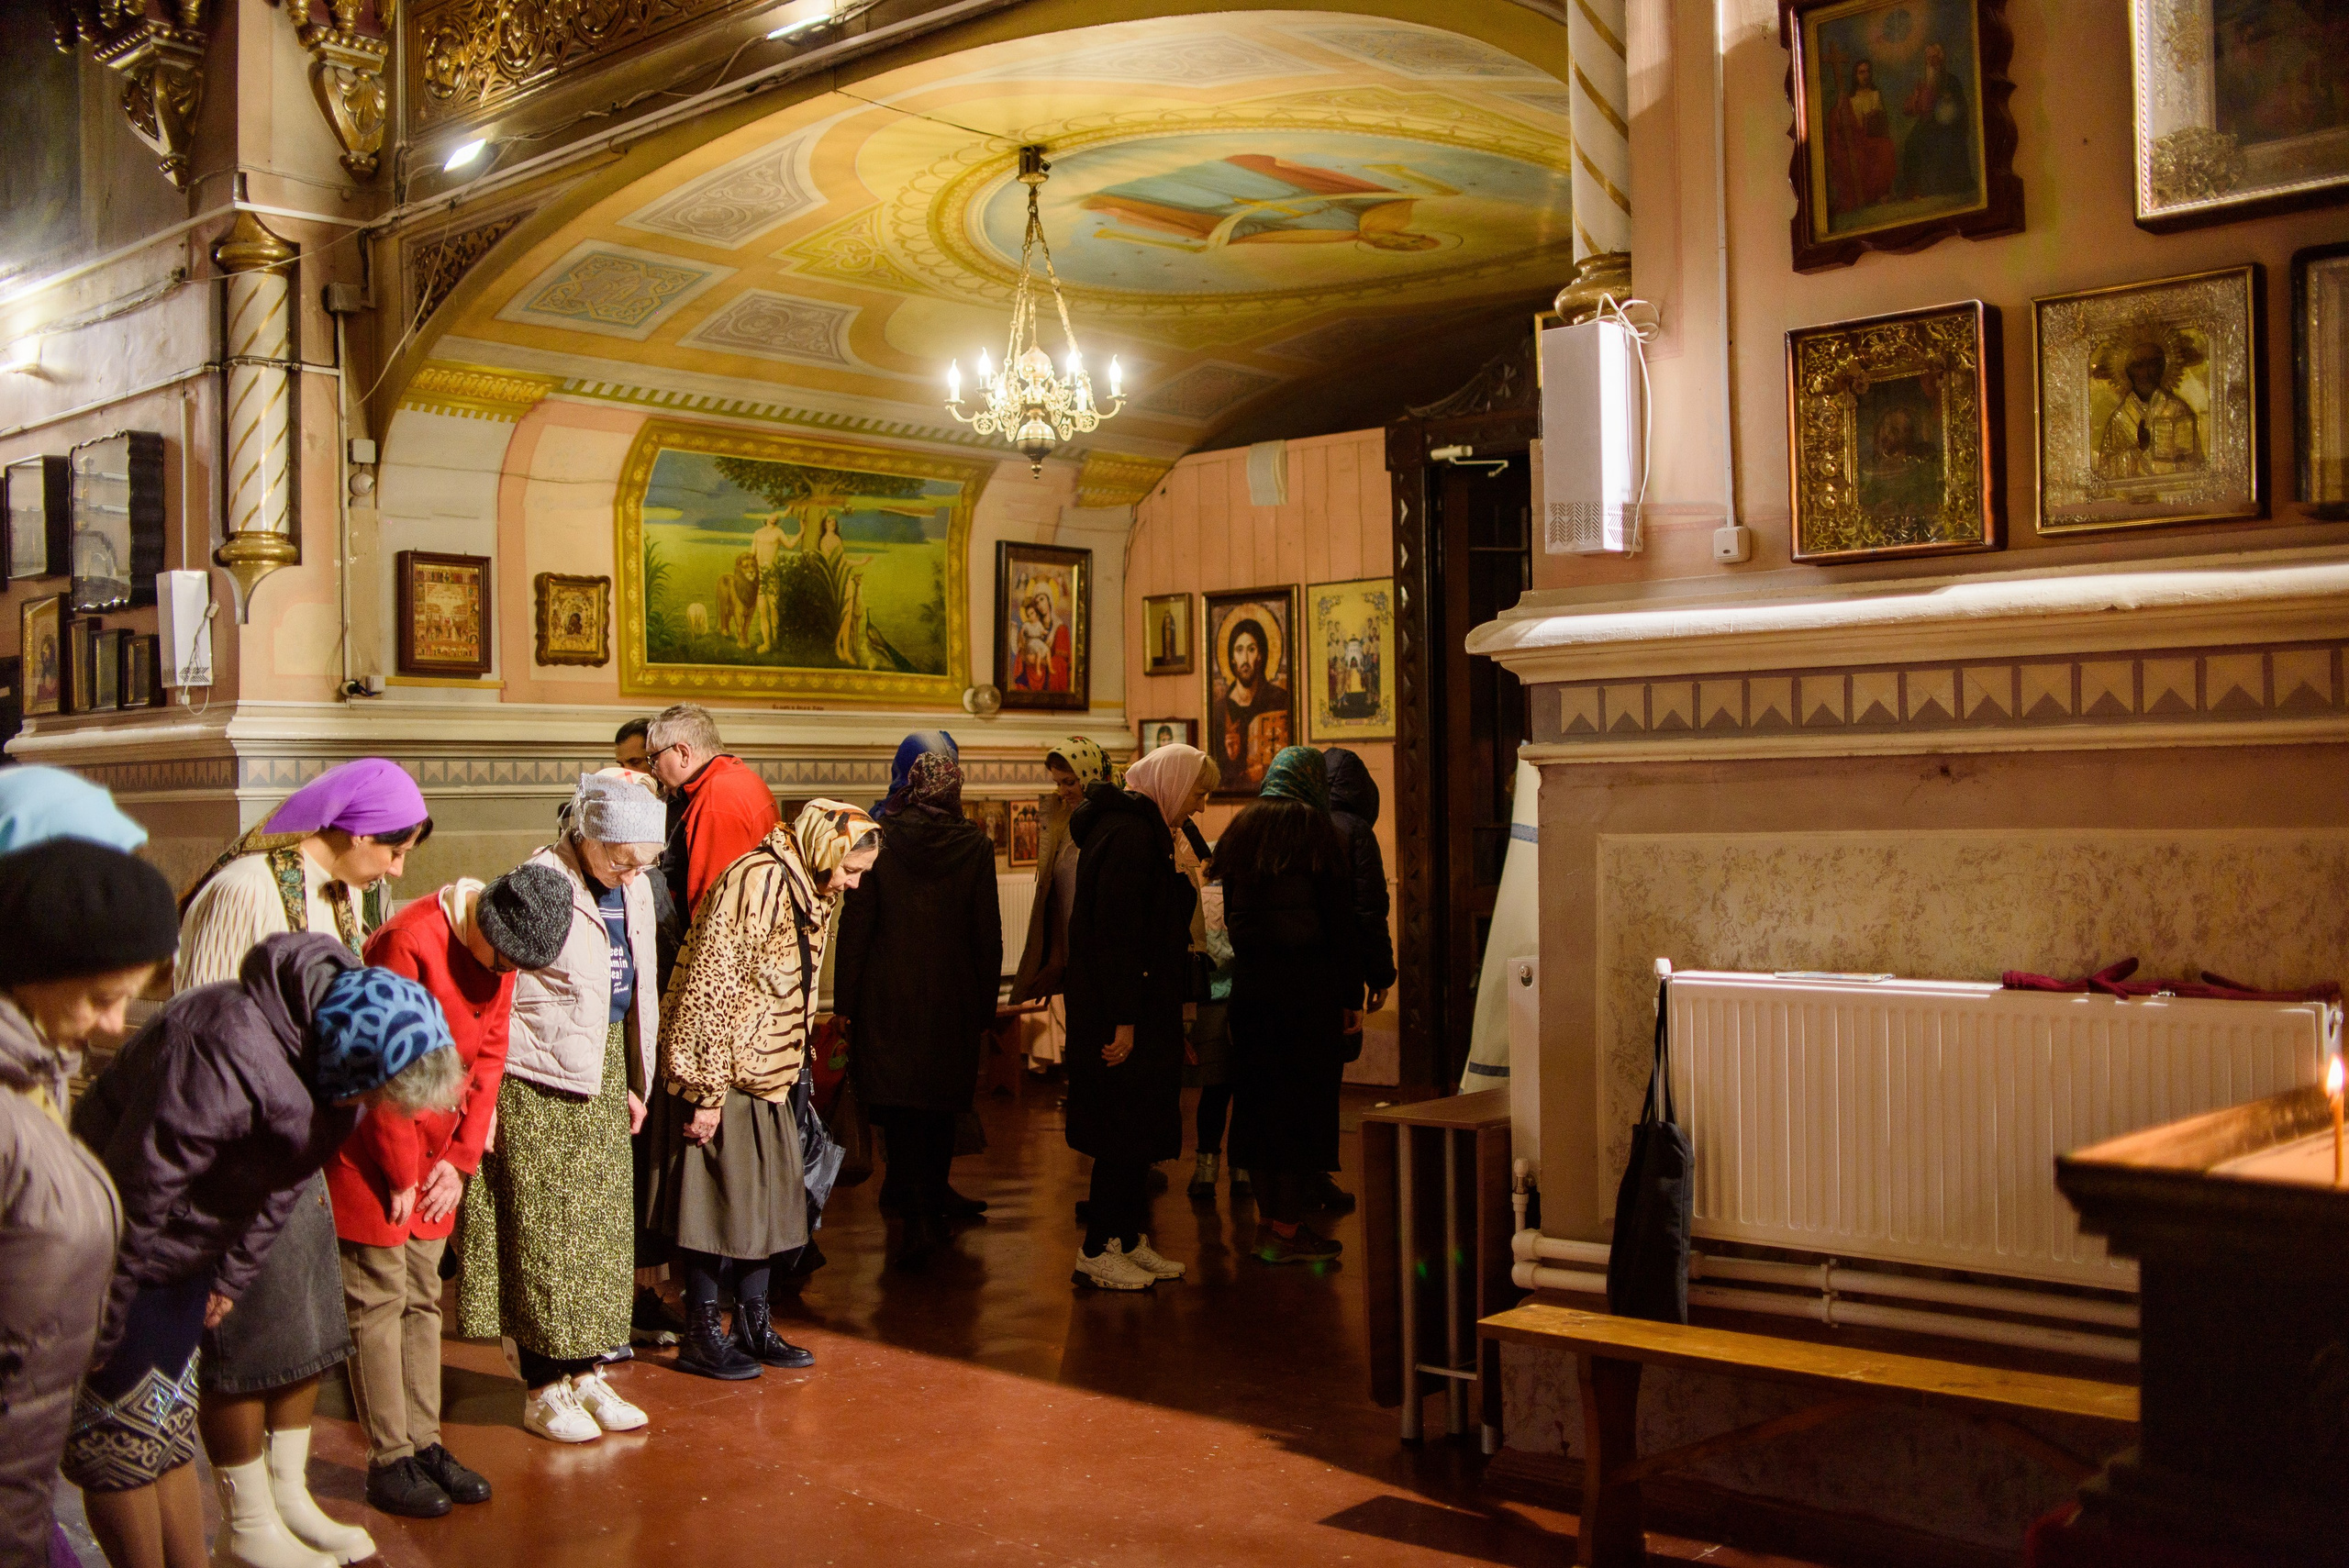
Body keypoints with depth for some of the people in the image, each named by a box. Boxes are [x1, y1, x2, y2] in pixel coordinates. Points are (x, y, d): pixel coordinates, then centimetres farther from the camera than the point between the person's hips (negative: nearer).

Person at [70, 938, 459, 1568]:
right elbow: (134, 1197, -30)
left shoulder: (334, 1049, -10)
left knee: (167, 1428, 20)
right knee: (123, 1434, 0)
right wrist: (96, 1332, -20)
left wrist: (232, 1277, 13)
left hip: (185, 1250, 7)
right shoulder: (226, 1054, -38)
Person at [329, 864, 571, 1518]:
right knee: (378, 1301, -1)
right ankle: (389, 1463, 6)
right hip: (372, 1151, -7)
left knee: (422, 1298, 11)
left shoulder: (498, 949, 1)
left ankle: (424, 1444, 18)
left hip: (435, 1156, 7)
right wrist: (402, 1179, -13)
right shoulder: (409, 944, -23)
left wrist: (460, 1159, 1)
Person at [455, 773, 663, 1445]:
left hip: (602, 1078, 7)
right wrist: (485, 1098, -15)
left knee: (602, 1227, 11)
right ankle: (544, 1389, 12)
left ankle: (587, 1372, 23)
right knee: (542, 1233, 1)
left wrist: (632, 1082, 18)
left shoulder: (632, 889, 6)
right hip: (540, 1083, -7)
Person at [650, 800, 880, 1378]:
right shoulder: (756, 884, -20)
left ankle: (755, 1328, 22)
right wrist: (706, 1091, -21)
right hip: (722, 1075, -9)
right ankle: (702, 1338, 12)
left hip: (765, 1075, 9)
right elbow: (710, 989, -23)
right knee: (719, 1199, -1)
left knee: (768, 1199, 12)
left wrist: (791, 1069, 19)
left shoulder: (807, 892, 11)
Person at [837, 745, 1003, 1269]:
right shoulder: (975, 845, -4)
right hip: (953, 995, 1)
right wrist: (986, 1006, 7)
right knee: (942, 1099, 17)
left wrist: (844, 1000, 1)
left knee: (899, 1102, 0)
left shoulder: (876, 839, -5)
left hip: (888, 995, -1)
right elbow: (987, 934, -1)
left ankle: (922, 1214, -12)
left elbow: (855, 925, -5)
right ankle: (932, 1192, 30)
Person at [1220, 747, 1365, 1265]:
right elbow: (1340, 921, -10)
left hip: (1249, 982, 6)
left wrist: (1252, 959, 17)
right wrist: (1352, 996, -6)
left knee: (1259, 1092, 12)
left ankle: (1267, 1218, 19)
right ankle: (1286, 1230, 4)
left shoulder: (1240, 832, 10)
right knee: (1304, 1098, 1)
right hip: (1308, 983, -6)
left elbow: (1231, 913, 12)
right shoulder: (1314, 830, -8)